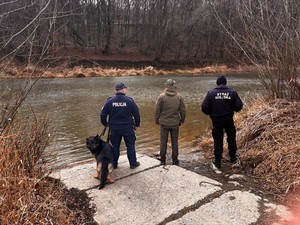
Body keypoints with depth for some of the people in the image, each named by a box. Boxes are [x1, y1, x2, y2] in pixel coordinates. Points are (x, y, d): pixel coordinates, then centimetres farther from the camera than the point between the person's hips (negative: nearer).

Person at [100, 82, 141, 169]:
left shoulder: (110, 101, -6)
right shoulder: (129, 101, -10)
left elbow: (103, 114, -1)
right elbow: (136, 114, -4)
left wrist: (105, 123, 15)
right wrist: (137, 124, 12)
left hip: (114, 129, 2)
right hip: (128, 128, -1)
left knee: (115, 146, 15)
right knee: (130, 145, 11)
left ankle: (114, 164, 24)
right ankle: (133, 163, 19)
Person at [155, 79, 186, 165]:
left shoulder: (161, 96, -10)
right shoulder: (179, 96, -5)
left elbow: (157, 110, -6)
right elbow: (183, 110, 1)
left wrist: (157, 120, 8)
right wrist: (182, 120, 14)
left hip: (164, 123, -1)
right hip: (175, 123, 1)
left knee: (163, 142, 10)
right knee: (175, 142, 12)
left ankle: (163, 160, 19)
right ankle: (175, 160, 19)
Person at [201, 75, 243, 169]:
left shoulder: (211, 93, -9)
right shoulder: (232, 92, -5)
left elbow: (204, 107, -11)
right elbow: (239, 106, -6)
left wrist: (210, 113, 8)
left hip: (216, 120, -1)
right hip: (229, 120, 1)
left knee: (218, 140, 8)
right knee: (231, 138, 21)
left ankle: (218, 162, 10)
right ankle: (233, 158, 32)